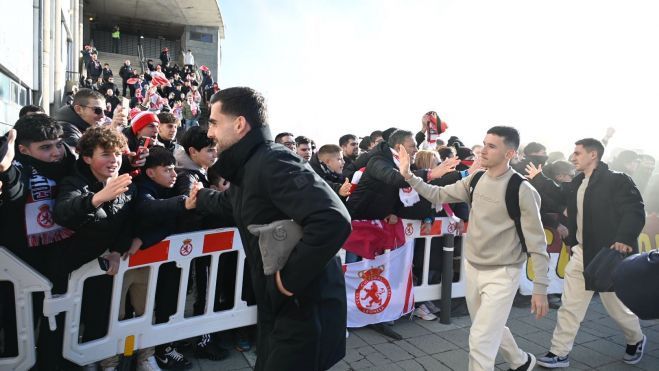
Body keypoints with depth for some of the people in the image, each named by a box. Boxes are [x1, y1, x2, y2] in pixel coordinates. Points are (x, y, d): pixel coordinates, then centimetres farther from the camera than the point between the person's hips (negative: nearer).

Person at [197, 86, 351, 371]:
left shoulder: (271, 161, -23)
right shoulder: (248, 166, 8)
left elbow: (333, 221, -36)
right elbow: (229, 202, 33)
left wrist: (291, 277, -27)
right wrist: (200, 197, 46)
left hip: (305, 307, -10)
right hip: (279, 306, 10)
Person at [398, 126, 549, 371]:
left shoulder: (523, 190, -18)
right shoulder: (475, 180, 0)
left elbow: (537, 243, -15)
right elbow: (439, 195, 7)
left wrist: (540, 288, -15)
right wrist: (409, 176, -3)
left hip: (501, 274, -7)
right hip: (472, 268, 7)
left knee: (480, 341, -8)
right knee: (491, 329, 25)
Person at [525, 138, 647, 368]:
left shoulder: (617, 180, -13)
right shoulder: (577, 183, 9)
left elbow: (635, 212, -19)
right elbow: (560, 196, 28)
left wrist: (625, 239, -35)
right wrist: (537, 178, 27)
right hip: (582, 253, 7)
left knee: (616, 305, 12)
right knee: (570, 305, 7)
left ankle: (636, 340, 43)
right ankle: (559, 353, 16)